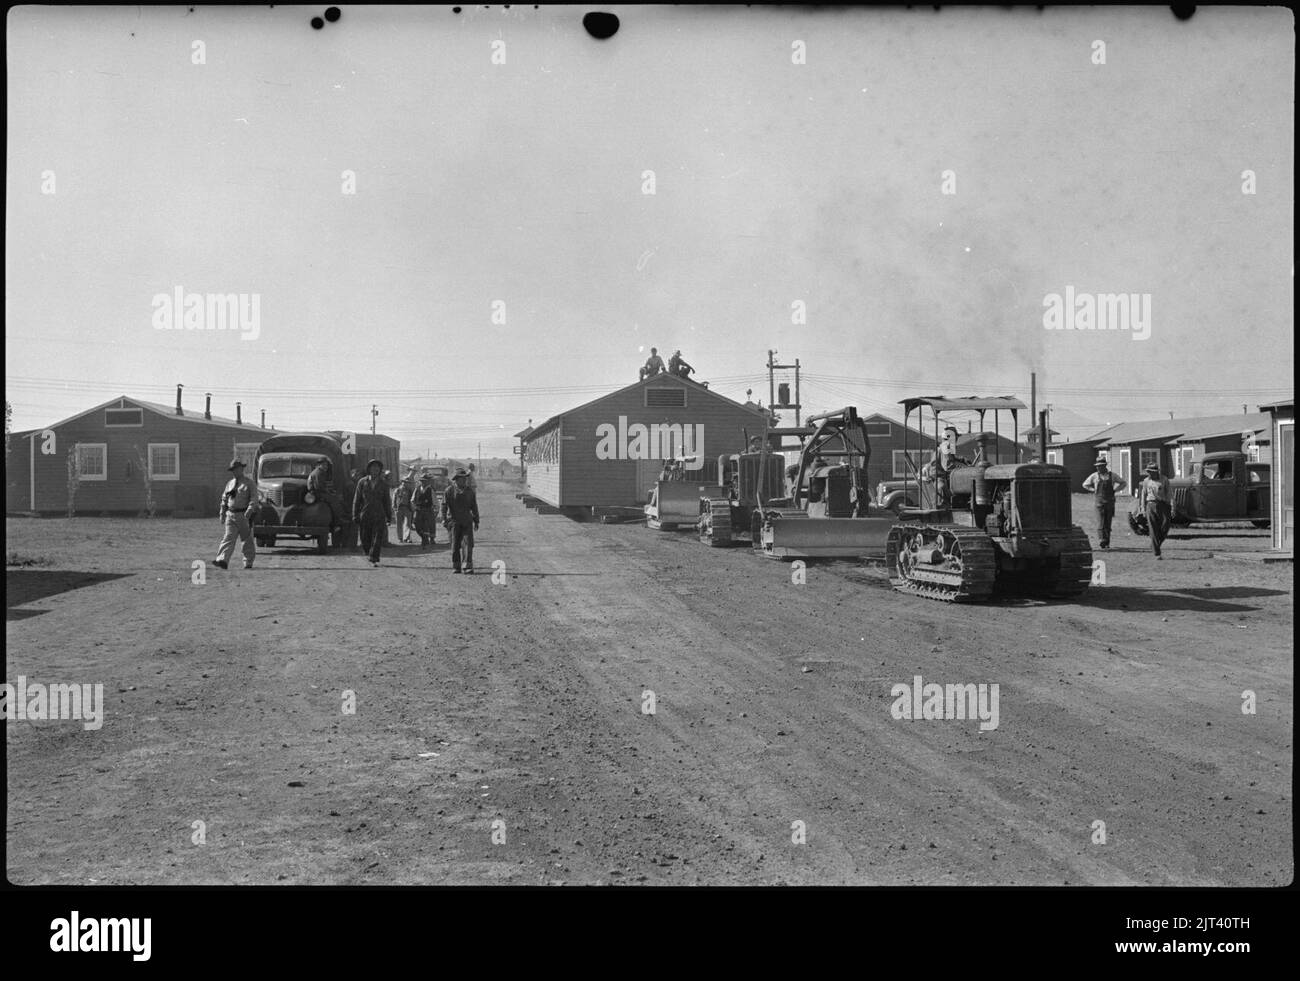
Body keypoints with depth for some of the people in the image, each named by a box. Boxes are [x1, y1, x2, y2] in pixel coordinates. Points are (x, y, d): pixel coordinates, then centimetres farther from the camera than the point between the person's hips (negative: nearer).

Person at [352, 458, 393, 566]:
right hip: (365, 515, 1)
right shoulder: (362, 482, 6)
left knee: (377, 539, -10)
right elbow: (356, 500, 7)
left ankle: (374, 559, -8)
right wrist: (355, 515, 1)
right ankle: (369, 553, 31)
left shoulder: (383, 484, 7)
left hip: (379, 516, -1)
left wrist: (389, 517, 8)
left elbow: (387, 501, 11)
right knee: (365, 540, 7)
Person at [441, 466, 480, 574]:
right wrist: (444, 519, -9)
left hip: (467, 521, 1)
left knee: (468, 543, -10)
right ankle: (456, 567, 11)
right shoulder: (449, 491, 2)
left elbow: (474, 507, 16)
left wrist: (476, 521, 15)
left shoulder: (470, 491, 11)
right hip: (454, 521, -1)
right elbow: (444, 506, 0)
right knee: (455, 545, 2)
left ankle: (468, 566, -10)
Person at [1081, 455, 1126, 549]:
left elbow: (1123, 483, 16)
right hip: (1099, 501, -1)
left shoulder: (1112, 475, 6)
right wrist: (1093, 490, 6)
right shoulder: (1094, 476, 5)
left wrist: (1114, 489, 4)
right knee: (1100, 521, -15)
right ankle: (1102, 540, -23)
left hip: (1110, 502, 1)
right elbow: (1085, 484, 19)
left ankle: (1107, 542, 10)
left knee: (1108, 523, 4)